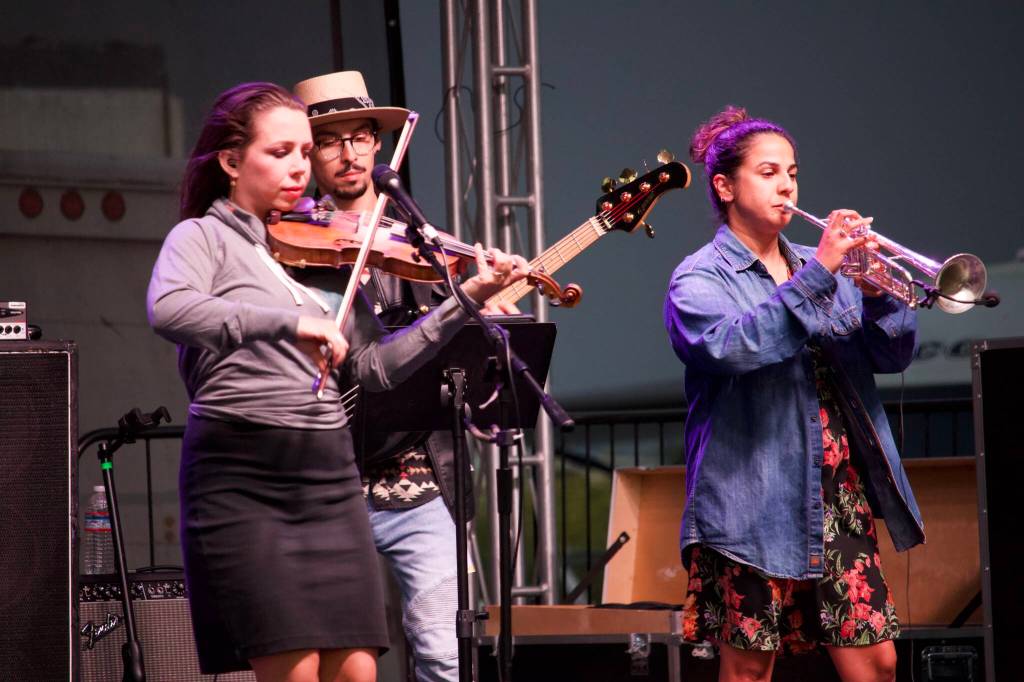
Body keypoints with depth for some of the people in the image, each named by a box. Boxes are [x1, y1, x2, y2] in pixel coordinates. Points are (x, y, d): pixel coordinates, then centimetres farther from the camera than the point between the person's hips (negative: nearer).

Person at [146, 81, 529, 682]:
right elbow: (168, 309, -23)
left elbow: (376, 366, 11)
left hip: (330, 479, 5)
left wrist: (466, 300, 2)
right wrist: (294, 323, -30)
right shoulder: (204, 237, 0)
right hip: (242, 480, -5)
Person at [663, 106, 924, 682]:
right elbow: (732, 347, -22)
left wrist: (877, 296, -12)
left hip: (840, 497, 5)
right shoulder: (700, 278, -1)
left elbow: (892, 357, 8)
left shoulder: (821, 266, 16)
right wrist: (816, 276, -26)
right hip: (754, 500, -5)